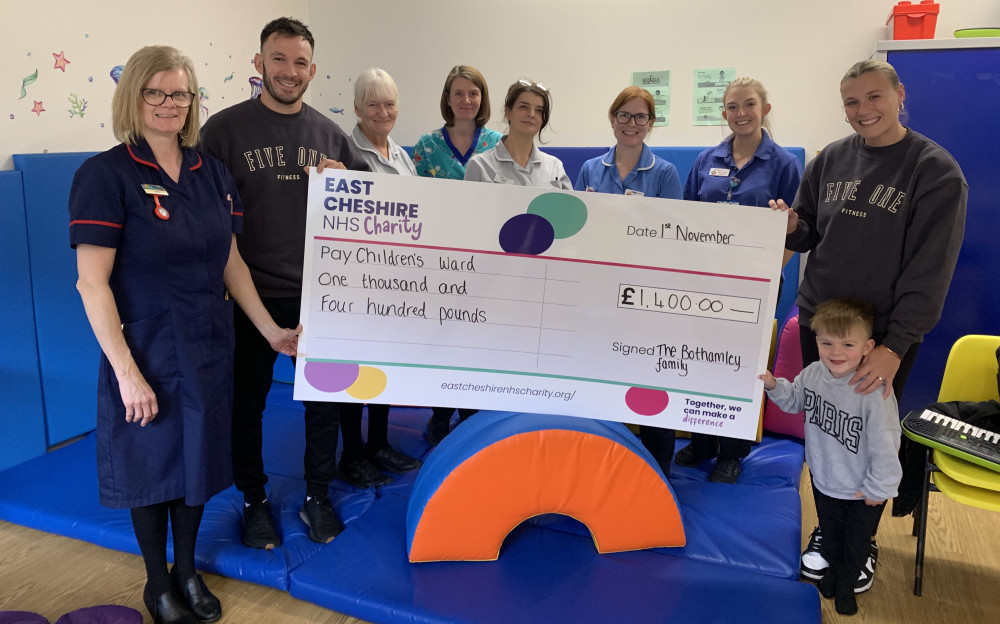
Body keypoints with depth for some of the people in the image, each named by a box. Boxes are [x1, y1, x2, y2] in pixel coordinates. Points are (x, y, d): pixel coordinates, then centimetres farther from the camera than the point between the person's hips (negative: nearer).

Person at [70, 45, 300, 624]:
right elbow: (92, 282, -15)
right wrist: (126, 371, -18)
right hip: (145, 353, -5)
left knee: (199, 459, 17)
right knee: (151, 466, 12)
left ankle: (188, 570, 40)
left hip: (209, 349, 5)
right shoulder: (106, 174, -12)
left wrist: (271, 329, 6)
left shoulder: (212, 172, 4)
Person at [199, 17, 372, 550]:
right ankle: (254, 500, 31)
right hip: (251, 294, -2)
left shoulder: (329, 134, 7)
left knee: (324, 399, 11)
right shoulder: (224, 128, -2)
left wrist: (344, 178, -8)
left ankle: (318, 495, 30)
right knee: (247, 402, 10)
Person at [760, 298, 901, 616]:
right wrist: (774, 385, -12)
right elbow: (794, 401, 6)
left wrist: (878, 488, -17)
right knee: (829, 533, 29)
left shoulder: (875, 391, -35)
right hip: (823, 478, 4)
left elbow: (885, 445, -27)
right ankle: (833, 569, 58)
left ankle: (846, 585, 50)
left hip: (862, 491, -4)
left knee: (856, 542, 23)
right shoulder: (813, 373, -16)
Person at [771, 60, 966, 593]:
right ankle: (828, 529, 33)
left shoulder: (936, 170, -10)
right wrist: (792, 226, -14)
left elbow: (930, 270, -15)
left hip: (886, 334, -3)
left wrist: (894, 346, -22)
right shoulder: (830, 159, 3)